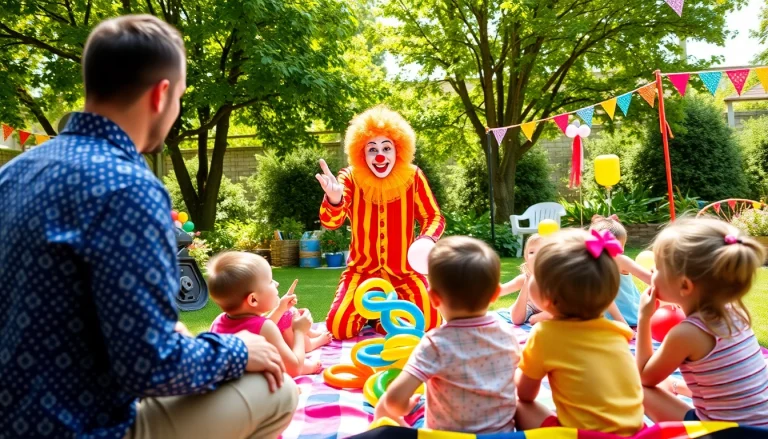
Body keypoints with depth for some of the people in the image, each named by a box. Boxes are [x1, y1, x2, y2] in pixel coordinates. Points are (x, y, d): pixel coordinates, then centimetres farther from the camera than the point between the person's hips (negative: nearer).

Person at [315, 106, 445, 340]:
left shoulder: (412, 177, -11)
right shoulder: (351, 178, -13)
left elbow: (434, 217, -4)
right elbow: (331, 221, -26)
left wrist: (427, 240, -28)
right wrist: (334, 199, -51)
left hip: (404, 271, 1)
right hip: (362, 269, 0)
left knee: (429, 323, -15)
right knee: (339, 327, -14)